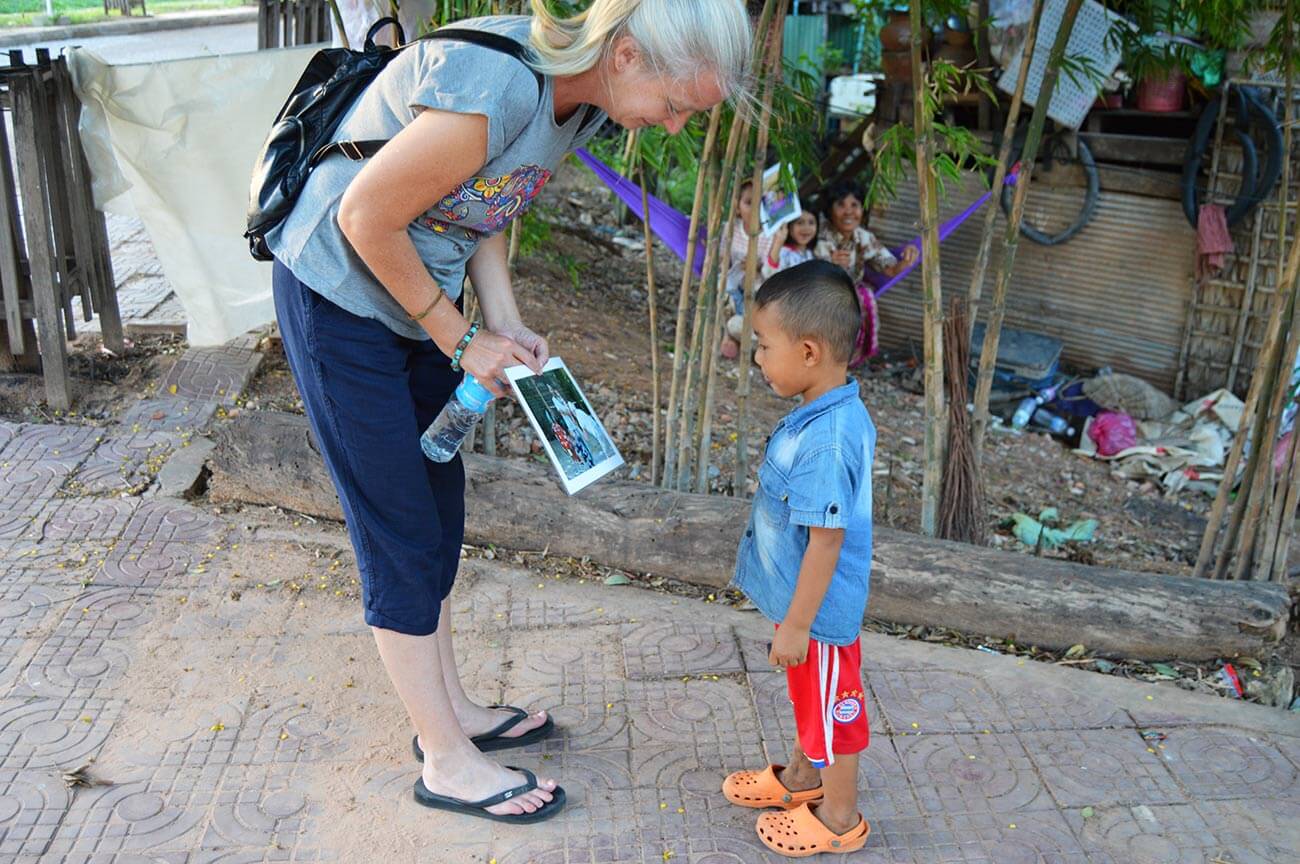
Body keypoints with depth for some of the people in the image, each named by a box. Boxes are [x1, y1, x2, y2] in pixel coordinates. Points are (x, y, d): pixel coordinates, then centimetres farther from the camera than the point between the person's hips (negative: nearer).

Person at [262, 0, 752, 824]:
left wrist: (506, 325, -4)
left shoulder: (575, 94, -5)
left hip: (414, 291, 9)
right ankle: (447, 761, 17)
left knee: (440, 505, 15)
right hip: (340, 293, -8)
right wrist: (461, 337, -15)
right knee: (402, 533, 0)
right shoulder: (495, 89, -33)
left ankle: (451, 709, 33)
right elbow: (366, 218, -25)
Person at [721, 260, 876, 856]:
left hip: (820, 610, -9)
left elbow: (826, 540, -29)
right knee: (808, 697, 28)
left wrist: (796, 625, -20)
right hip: (805, 601, 9)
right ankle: (802, 777, 51)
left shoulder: (825, 441, -34)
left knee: (830, 706, 12)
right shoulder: (836, 412, -3)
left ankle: (839, 819, 35)